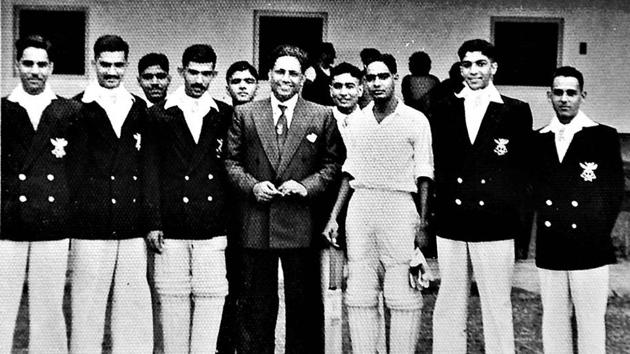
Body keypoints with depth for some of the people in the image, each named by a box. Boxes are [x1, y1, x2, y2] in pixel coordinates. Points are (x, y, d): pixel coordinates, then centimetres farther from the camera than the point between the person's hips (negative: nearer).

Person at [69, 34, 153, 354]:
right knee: (88, 304, 2)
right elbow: (68, 166, -2)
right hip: (91, 226, -3)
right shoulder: (77, 108, 1)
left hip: (133, 228, 4)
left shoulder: (138, 108, 13)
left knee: (134, 303, 7)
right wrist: (67, 218, -9)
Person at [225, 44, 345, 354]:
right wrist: (251, 185, -8)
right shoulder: (245, 114, 7)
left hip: (301, 224, 0)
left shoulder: (321, 116, 5)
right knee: (255, 305, 10)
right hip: (255, 224, 1)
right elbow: (231, 161, 9)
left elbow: (333, 163, 6)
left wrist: (307, 186, -9)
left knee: (304, 303, 7)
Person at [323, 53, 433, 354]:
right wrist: (334, 217, 10)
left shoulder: (416, 120, 0)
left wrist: (422, 223, -7)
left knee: (404, 297, -2)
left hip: (400, 207, -4)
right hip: (359, 208, 4)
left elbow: (424, 176, -1)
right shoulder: (358, 122, 11)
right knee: (360, 295, 6)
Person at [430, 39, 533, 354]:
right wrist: (434, 209, 2)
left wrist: (515, 215, -3)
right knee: (448, 307, 10)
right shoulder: (443, 109, 10)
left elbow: (522, 169, 4)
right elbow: (436, 163, 9)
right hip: (450, 222, 2)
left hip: (495, 225, -2)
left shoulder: (516, 112, 4)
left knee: (497, 307, 4)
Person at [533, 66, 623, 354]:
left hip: (589, 250, -3)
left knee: (591, 322, 2)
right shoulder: (539, 140, 10)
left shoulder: (603, 136, 0)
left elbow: (614, 191, 1)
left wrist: (598, 232, -2)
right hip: (549, 250, 3)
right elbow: (536, 190, 12)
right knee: (553, 320, 10)